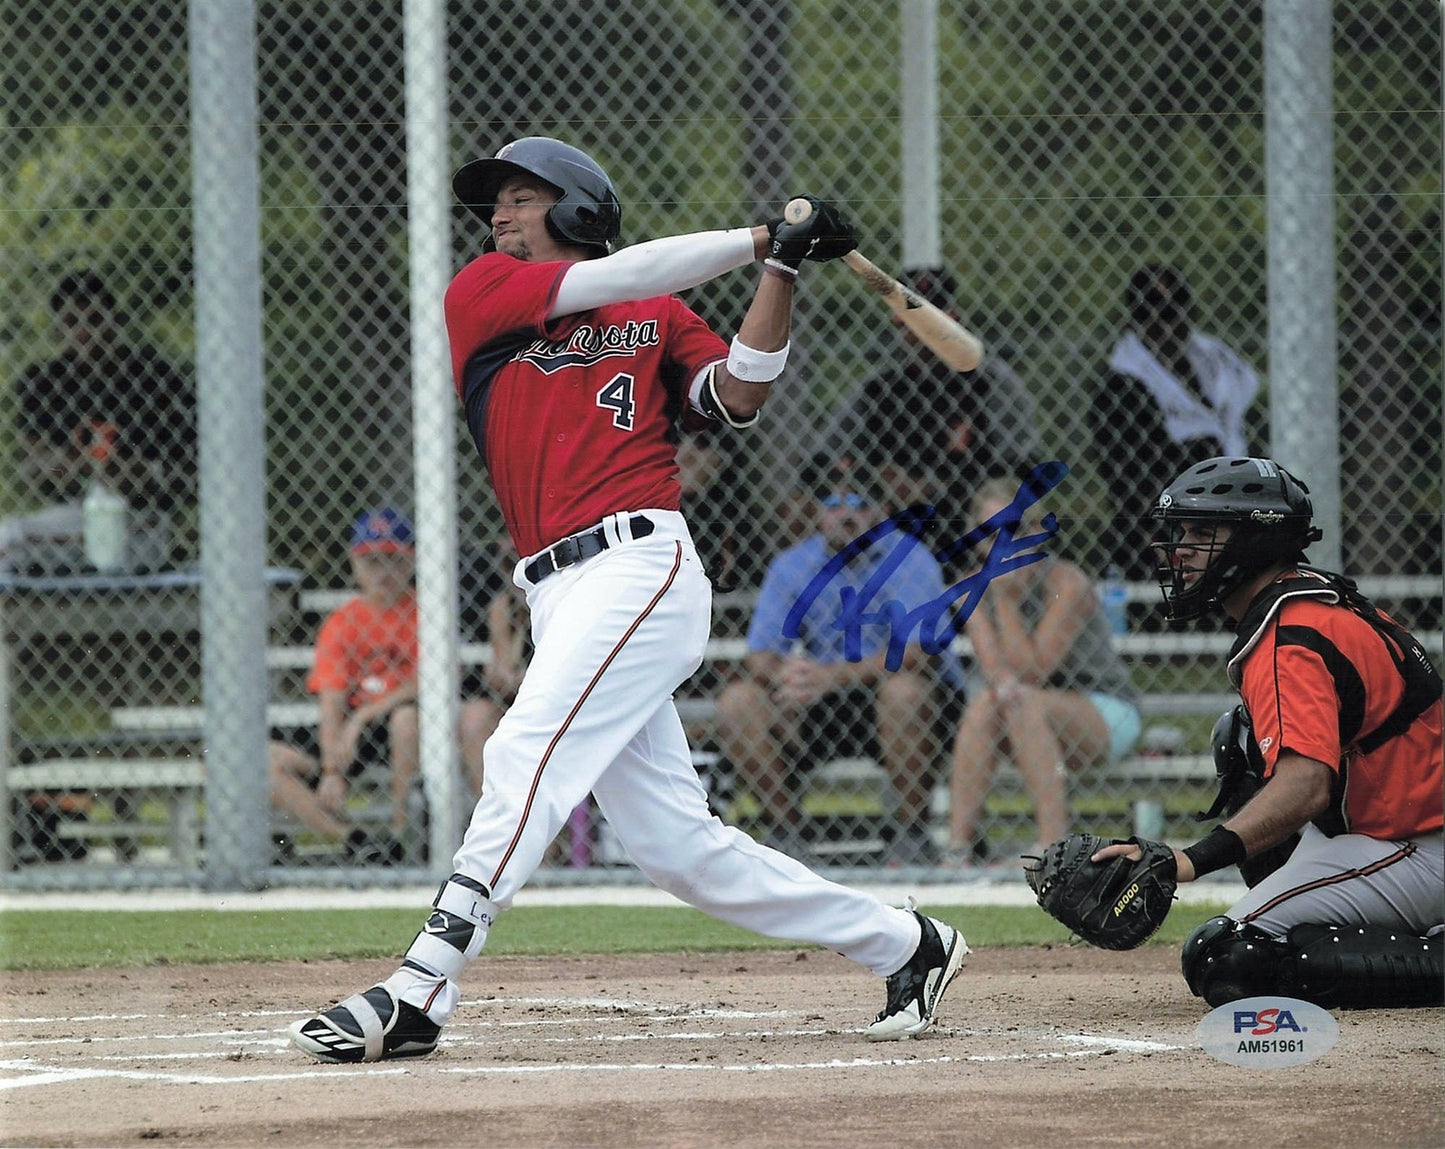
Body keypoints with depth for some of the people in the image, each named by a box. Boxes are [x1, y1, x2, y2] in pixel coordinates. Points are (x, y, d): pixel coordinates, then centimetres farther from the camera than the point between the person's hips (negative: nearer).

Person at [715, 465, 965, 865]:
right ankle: (783, 833, -8)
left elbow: (915, 650, -26)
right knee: (737, 701, -16)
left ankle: (912, 835, -22)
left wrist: (832, 677, -37)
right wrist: (783, 675, -32)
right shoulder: (791, 566, 1)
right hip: (822, 712, 4)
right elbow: (760, 655, -5)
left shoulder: (908, 560, -11)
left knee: (903, 688, -37)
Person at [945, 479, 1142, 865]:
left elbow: (1031, 670, -22)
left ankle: (1054, 845, -38)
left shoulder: (1068, 584, -17)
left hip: (1109, 717, -4)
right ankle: (960, 845, -30)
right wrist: (1003, 681, -40)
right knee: (985, 701, -26)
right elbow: (994, 665, -16)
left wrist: (1006, 598, -24)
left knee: (1025, 701, -32)